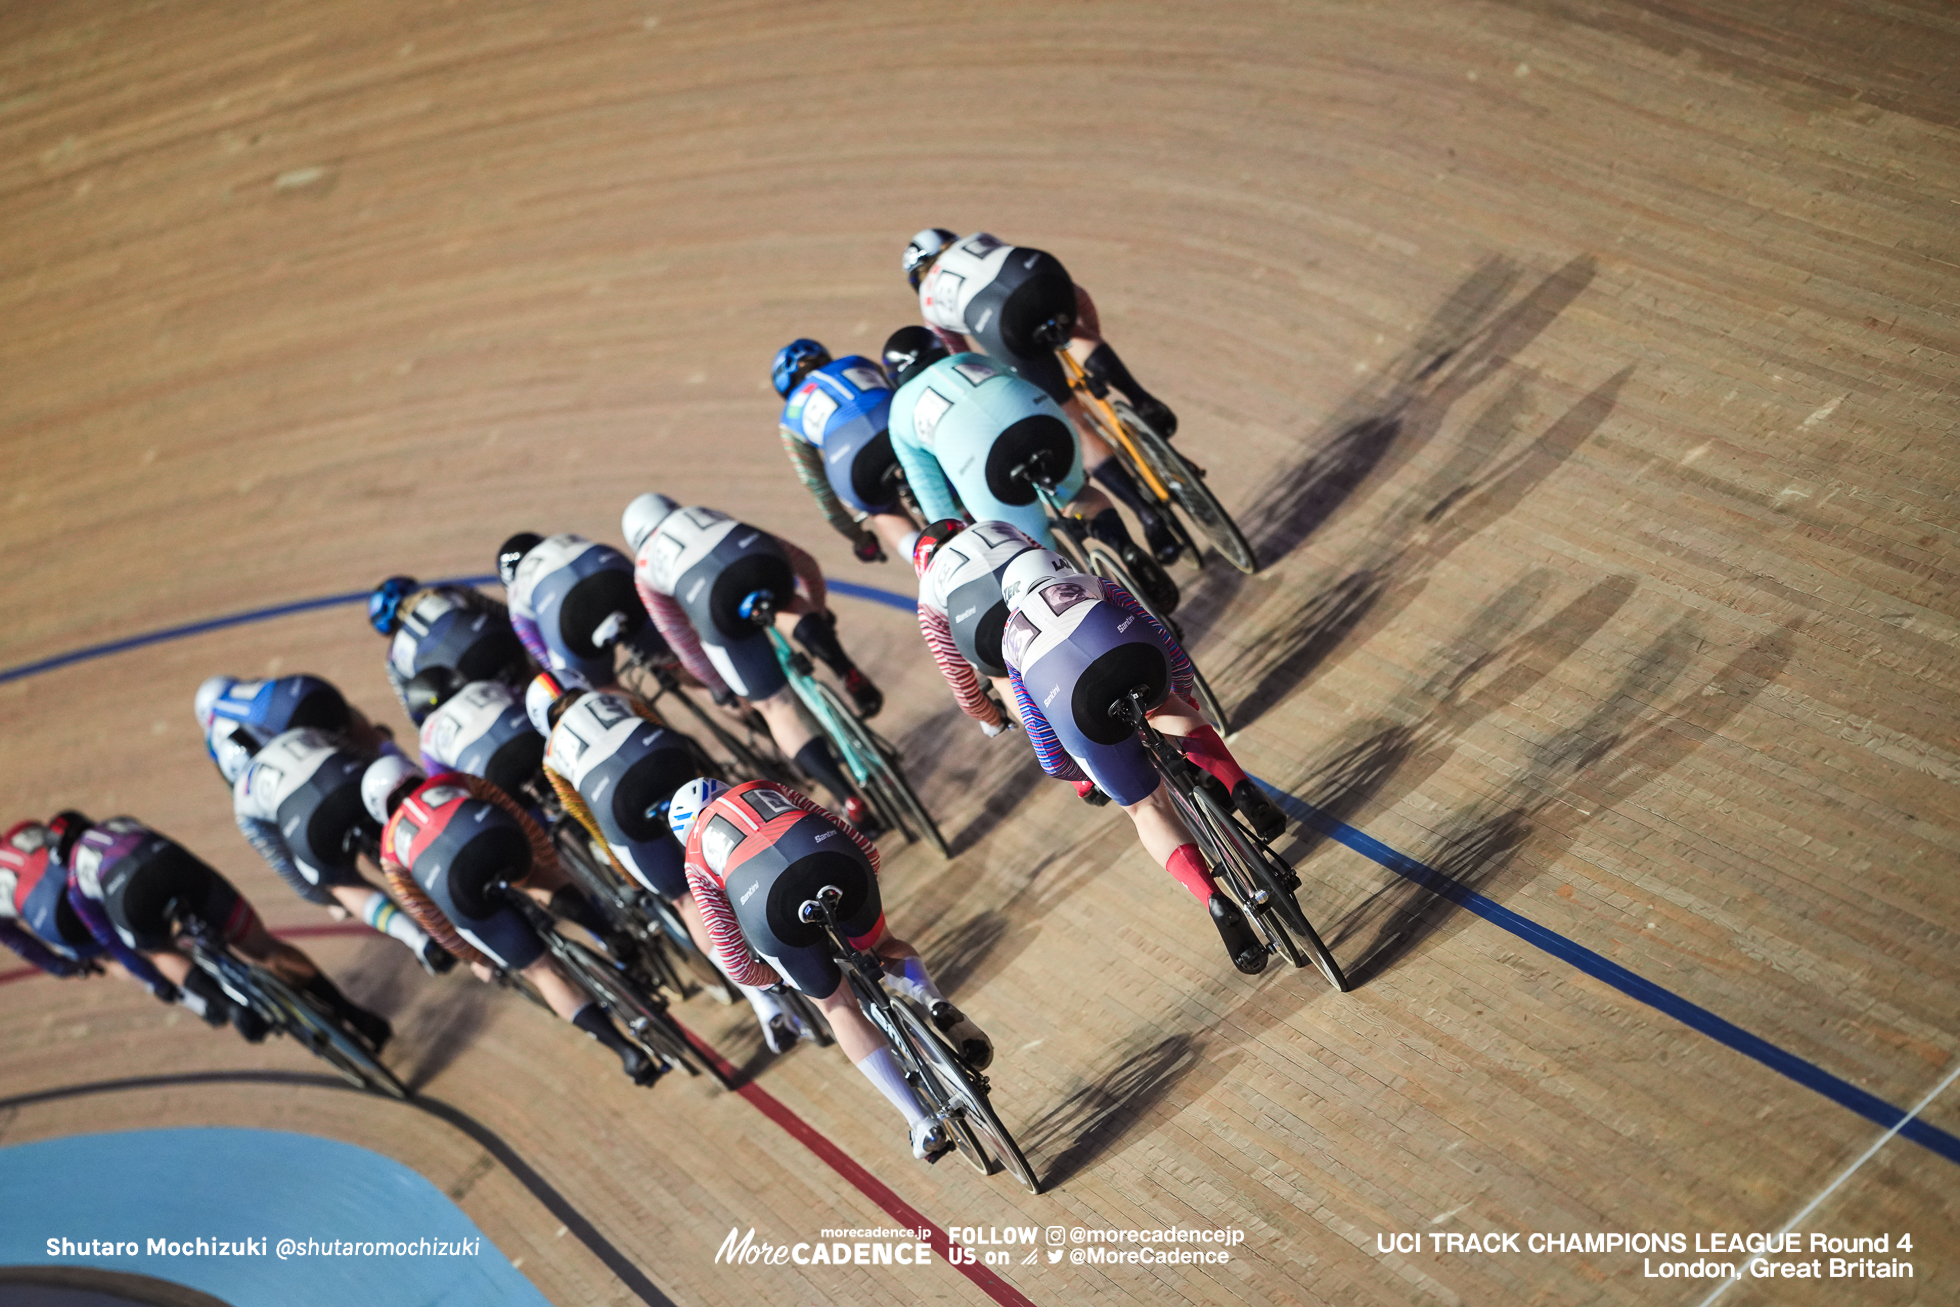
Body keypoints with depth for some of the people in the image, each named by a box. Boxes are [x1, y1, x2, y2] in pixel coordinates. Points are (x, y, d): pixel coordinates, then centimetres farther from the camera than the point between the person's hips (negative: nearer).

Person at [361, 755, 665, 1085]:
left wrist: (475, 958, 45)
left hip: (455, 882, -1)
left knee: (538, 969, 8)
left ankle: (627, 1050, -3)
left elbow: (428, 914, 36)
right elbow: (524, 820, 37)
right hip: (496, 835, 1)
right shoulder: (452, 782, 38)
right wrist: (555, 874, 46)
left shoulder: (391, 848, 37)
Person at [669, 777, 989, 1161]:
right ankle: (935, 1003, 1)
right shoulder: (766, 790, 40)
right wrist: (858, 896, 51)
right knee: (886, 947, 32)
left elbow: (735, 960, 25)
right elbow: (865, 849, 34)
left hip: (770, 904, -1)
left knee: (837, 1007, 19)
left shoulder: (697, 861, 33)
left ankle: (922, 1124, 10)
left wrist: (774, 977, 45)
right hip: (835, 866, 2)